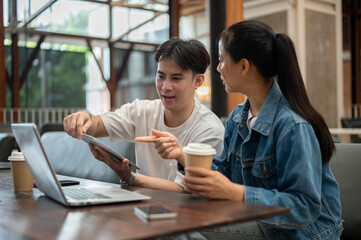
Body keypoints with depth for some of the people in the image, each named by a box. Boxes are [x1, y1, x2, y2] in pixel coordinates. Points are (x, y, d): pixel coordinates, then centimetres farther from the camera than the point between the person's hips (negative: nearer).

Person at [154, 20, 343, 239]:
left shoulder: (292, 126, -24)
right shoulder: (238, 117, 4)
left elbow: (305, 207, -25)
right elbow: (224, 172, 8)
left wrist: (234, 193, -32)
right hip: (260, 222, 7)